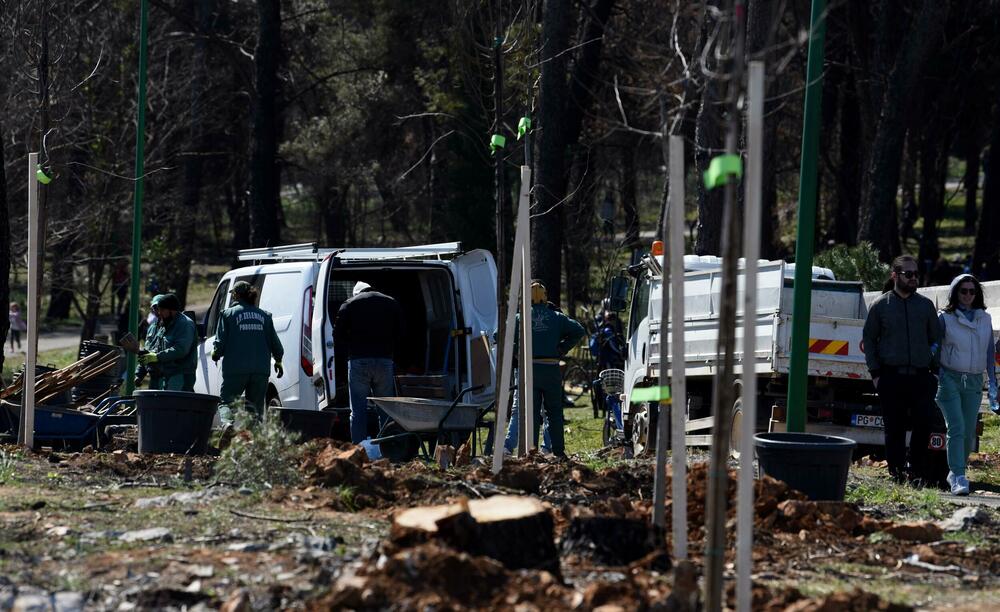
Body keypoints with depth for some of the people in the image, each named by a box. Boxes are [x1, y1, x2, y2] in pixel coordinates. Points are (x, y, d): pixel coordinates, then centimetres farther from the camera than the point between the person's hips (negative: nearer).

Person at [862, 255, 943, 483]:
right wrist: (875, 373, 1)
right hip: (891, 377, -1)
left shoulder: (926, 305, 12)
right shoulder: (880, 305, 6)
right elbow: (869, 340, 9)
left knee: (923, 425, -7)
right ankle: (897, 471, 7)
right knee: (894, 428, 0)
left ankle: (917, 469, 6)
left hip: (921, 377, 1)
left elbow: (936, 339, 17)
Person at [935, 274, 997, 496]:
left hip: (974, 382, 4)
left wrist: (993, 384, 13)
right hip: (950, 379, -4)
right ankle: (958, 477, -17)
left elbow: (989, 353, 15)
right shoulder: (945, 318, 1)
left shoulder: (985, 319, 11)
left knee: (969, 433, 3)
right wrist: (934, 379, -6)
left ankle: (955, 473, 20)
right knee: (957, 429, -14)